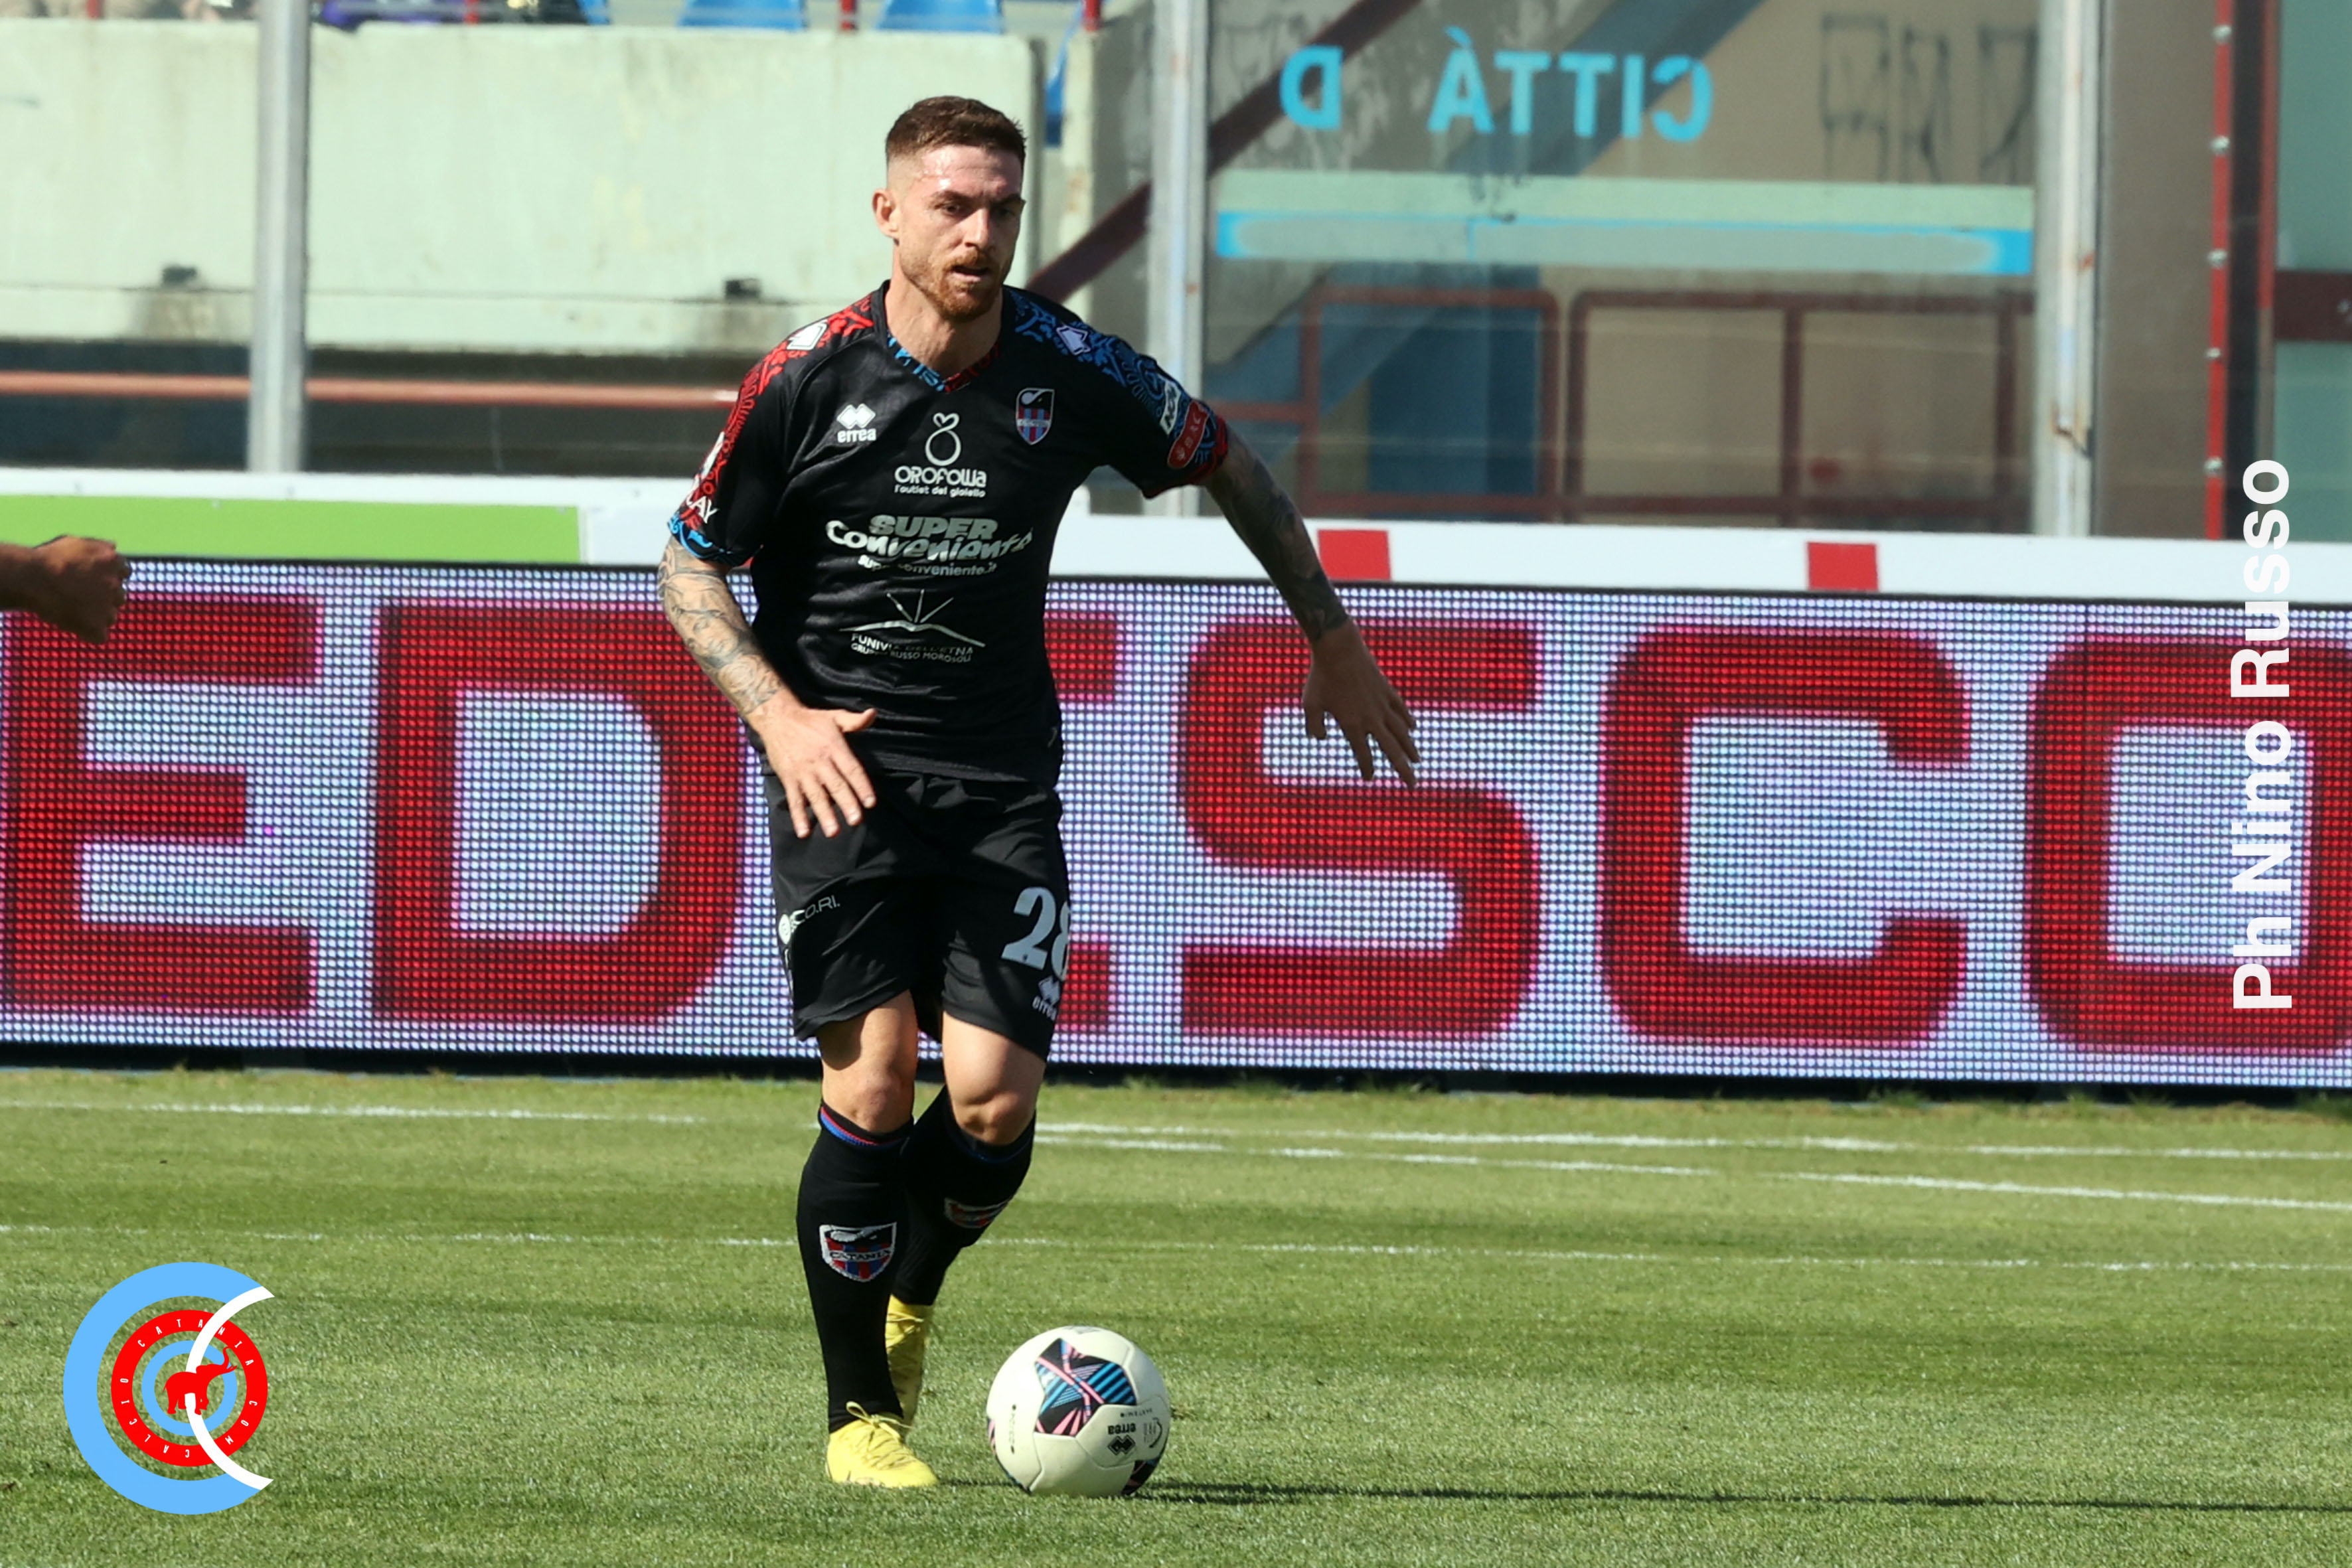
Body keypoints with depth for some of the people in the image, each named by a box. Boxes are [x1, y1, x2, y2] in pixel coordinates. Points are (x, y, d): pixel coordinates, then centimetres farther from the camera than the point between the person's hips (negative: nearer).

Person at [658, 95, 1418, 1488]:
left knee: (996, 1097, -10)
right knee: (873, 1079, -13)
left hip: (1003, 784, 2)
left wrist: (1334, 639, 18)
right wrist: (777, 712, -13)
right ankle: (861, 1411, 1)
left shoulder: (1071, 371, -2)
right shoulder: (809, 378, -7)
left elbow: (1232, 470, 15)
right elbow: (691, 562, 2)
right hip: (841, 771, -2)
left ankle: (910, 1297, 23)